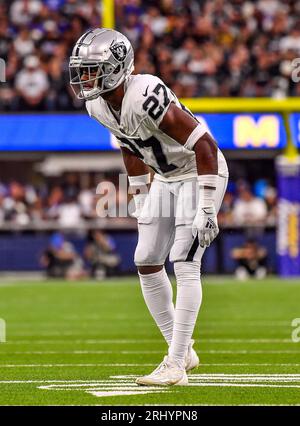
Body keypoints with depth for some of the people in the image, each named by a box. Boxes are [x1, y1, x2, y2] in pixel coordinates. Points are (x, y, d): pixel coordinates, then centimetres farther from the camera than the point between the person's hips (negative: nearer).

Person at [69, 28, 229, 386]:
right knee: (147, 263, 6)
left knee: (184, 264, -13)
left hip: (200, 174, -9)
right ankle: (182, 351, 19)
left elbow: (205, 146, -29)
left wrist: (207, 210, -28)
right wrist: (140, 202, 18)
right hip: (166, 178, 9)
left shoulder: (146, 97, -32)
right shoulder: (98, 106, -6)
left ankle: (175, 367, -11)